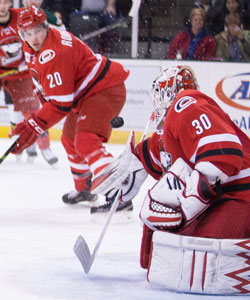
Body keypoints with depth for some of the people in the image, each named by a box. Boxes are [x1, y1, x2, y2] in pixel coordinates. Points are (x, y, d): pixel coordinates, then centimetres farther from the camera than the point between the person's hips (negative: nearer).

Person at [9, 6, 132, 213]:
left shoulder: (54, 54, -29)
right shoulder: (31, 51, 3)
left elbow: (61, 103, -28)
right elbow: (47, 88, 21)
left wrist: (34, 127, -26)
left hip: (105, 91, -11)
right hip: (84, 94, 11)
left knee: (86, 141, -28)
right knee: (70, 140, 26)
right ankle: (84, 189, 46)